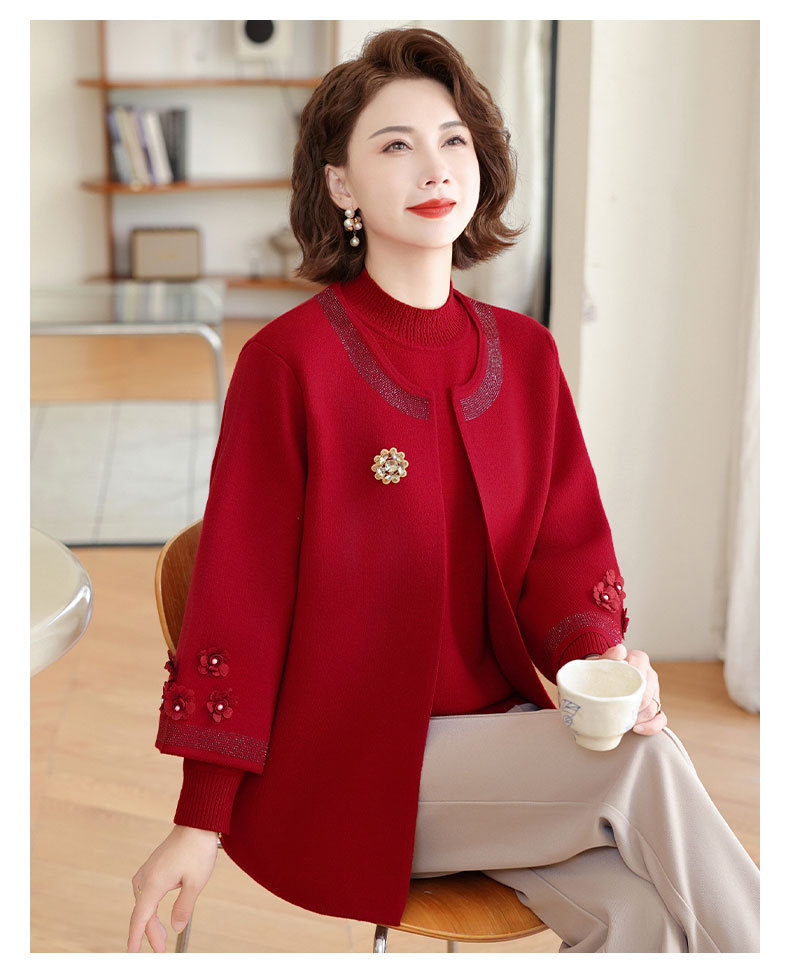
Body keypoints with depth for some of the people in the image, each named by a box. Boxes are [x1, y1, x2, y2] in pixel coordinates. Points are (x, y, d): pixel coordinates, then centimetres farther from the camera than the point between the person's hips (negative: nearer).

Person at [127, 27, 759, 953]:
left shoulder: (524, 352, 5)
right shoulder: (287, 360, -10)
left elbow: (565, 548, 8)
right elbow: (239, 593, -9)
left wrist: (604, 660, -14)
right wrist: (201, 822, -8)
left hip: (495, 727, 5)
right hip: (346, 766, -4)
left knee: (639, 912, -21)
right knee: (644, 763, -23)